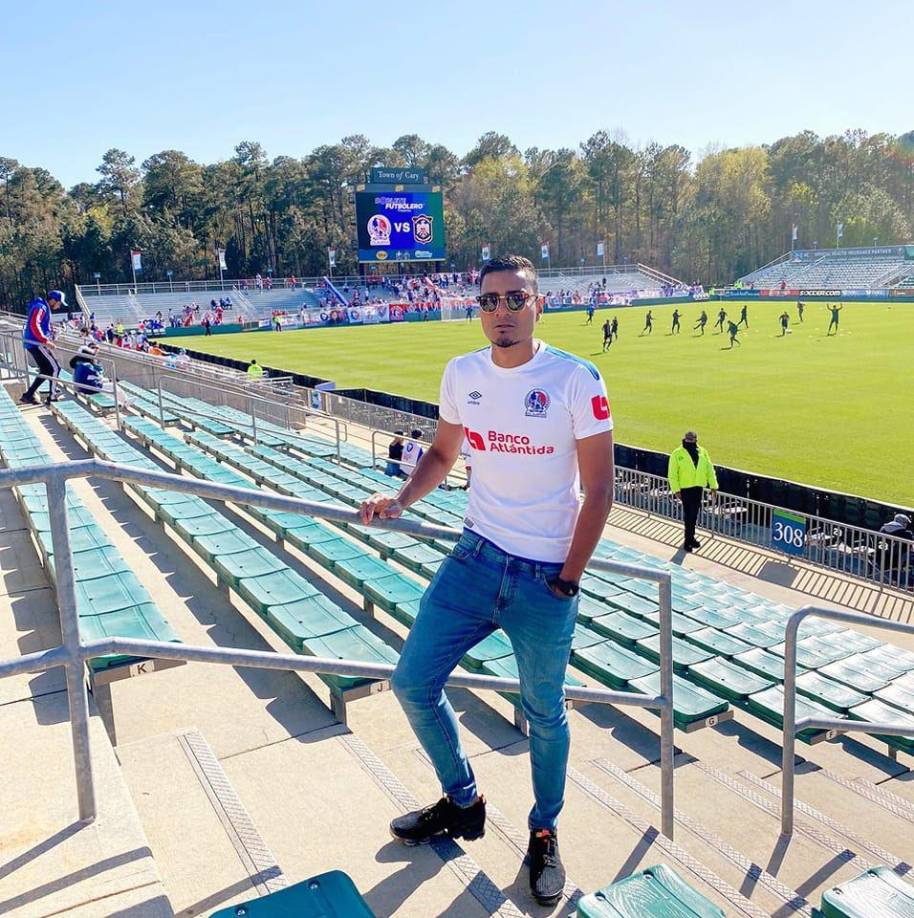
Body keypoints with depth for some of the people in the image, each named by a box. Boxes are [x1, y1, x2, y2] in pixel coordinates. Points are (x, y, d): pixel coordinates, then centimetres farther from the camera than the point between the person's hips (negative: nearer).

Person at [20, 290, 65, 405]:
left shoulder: (45, 308, 19)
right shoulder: (41, 307, -13)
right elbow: (34, 325, -25)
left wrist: (46, 340, 19)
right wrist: (45, 341, -27)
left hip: (31, 344, 10)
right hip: (36, 344, -10)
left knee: (46, 370, 13)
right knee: (55, 368, -7)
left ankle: (28, 395, 13)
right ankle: (52, 397, -6)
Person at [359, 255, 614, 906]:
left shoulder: (575, 379, -13)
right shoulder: (462, 374, 1)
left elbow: (599, 491, -10)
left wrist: (567, 583, -9)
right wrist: (401, 500, -2)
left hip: (544, 577, -4)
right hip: (476, 558, 5)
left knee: (545, 713, 9)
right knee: (414, 683, 7)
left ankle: (545, 835, 38)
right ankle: (463, 804, 34)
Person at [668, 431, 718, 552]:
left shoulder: (702, 452, 5)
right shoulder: (677, 454, -7)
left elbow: (709, 469, 10)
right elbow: (672, 474, -8)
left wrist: (713, 485, 5)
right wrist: (676, 490, -13)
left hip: (698, 488, 4)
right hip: (685, 489, -4)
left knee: (694, 514, 13)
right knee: (688, 514, -5)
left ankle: (690, 537, 28)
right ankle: (688, 540, 5)